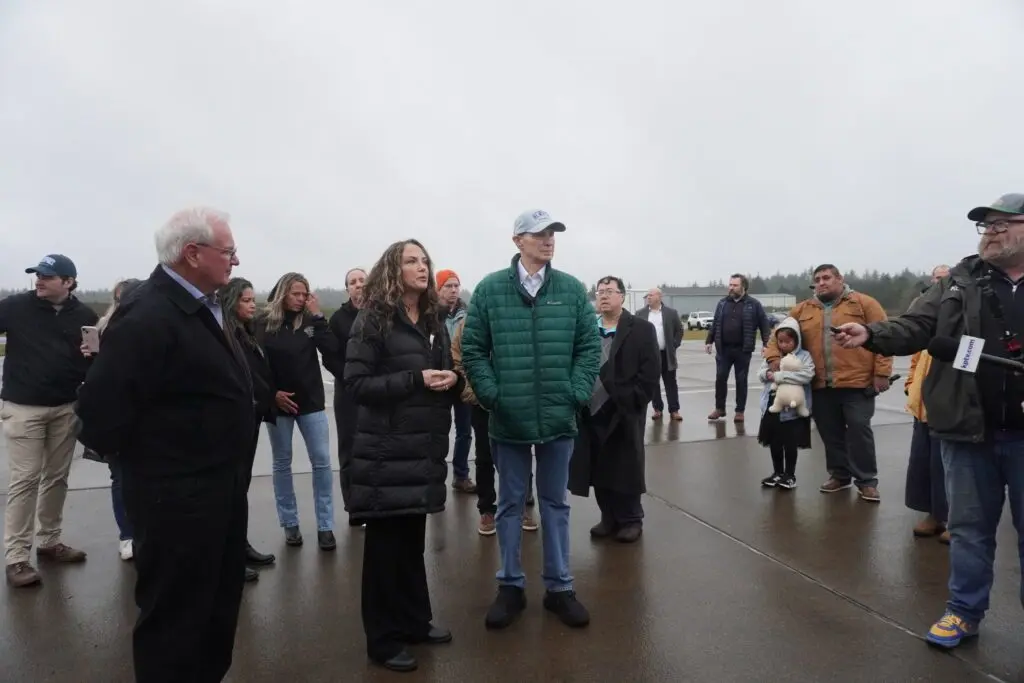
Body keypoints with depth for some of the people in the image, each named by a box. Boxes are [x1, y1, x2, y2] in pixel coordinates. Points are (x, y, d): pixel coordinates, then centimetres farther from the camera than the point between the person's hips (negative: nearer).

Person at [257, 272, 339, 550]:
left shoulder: (310, 320, 1)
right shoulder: (265, 323, -2)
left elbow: (331, 349, -12)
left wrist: (318, 315, -12)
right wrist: (272, 393, -11)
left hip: (311, 402, 1)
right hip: (279, 403, -1)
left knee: (321, 462, 0)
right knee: (282, 463, 9)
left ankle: (325, 526, 9)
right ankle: (290, 523, 23)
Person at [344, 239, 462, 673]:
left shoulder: (434, 323, 13)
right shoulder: (372, 321, -6)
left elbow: (449, 381, 19)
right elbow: (356, 384, -12)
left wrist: (452, 380, -5)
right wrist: (415, 380, -19)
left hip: (426, 447, 6)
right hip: (386, 449, -5)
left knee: (413, 538, 15)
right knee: (385, 541, 4)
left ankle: (415, 621, 31)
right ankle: (383, 638, 18)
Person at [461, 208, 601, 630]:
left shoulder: (572, 289, 2)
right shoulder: (490, 289, -3)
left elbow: (590, 346, 3)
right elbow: (473, 348, -2)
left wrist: (577, 394, -5)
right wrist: (490, 395, -9)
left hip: (558, 417, 1)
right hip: (508, 419, -1)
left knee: (555, 503, 14)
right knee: (510, 503, 12)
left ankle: (559, 587, 29)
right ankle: (510, 586, 28)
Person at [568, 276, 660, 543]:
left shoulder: (642, 329, -2)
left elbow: (650, 373, -7)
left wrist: (631, 403, -13)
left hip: (624, 414, -3)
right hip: (591, 413, 4)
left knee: (626, 469, 6)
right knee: (598, 470, 10)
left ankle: (631, 520, 22)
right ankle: (609, 518, 26)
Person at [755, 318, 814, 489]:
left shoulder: (804, 356, -7)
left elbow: (807, 375, -22)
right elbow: (760, 374, 9)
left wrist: (779, 376, -21)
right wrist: (768, 373, -15)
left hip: (793, 408, -5)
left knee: (790, 444, 5)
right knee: (774, 443, 14)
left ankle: (790, 475, 20)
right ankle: (777, 472, 28)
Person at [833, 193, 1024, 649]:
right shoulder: (960, 280, 4)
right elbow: (916, 328, -4)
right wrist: (870, 334, -22)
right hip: (968, 428, 1)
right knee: (969, 525, 13)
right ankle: (964, 611, 28)